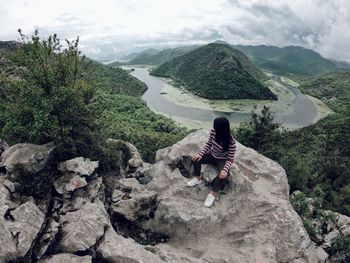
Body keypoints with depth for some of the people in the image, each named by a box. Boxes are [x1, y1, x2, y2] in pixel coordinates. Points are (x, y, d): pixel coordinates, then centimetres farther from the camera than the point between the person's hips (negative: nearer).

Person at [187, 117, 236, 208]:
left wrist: (225, 170, -41)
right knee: (196, 159, -15)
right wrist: (201, 153, -15)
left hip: (223, 160, -5)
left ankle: (214, 193, -8)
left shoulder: (231, 142, -32)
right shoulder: (213, 131, -19)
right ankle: (198, 178, 10)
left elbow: (230, 159, -24)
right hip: (212, 155, 5)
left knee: (222, 175, -32)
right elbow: (209, 144, -2)